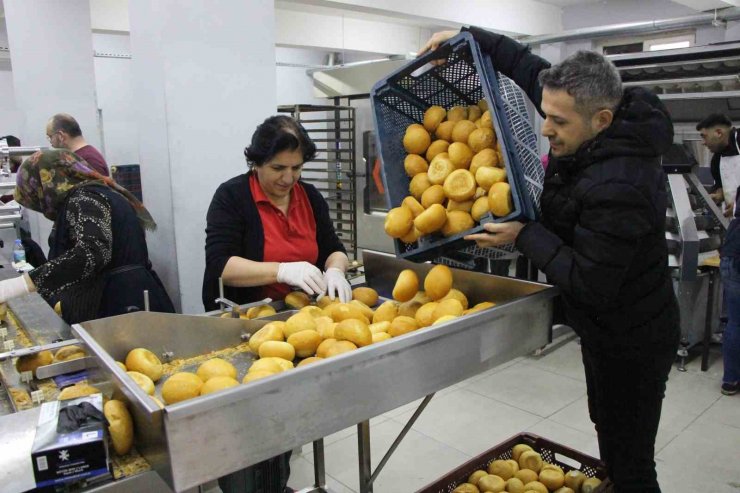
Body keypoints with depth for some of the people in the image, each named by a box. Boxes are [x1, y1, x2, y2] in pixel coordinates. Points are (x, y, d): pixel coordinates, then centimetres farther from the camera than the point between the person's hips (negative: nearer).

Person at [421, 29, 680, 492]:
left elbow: (590, 286, -29)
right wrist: (470, 37, 2)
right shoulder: (592, 134, -8)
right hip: (608, 328, 9)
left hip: (631, 344, -9)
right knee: (609, 428, 28)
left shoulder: (619, 188, -35)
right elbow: (533, 68, 5)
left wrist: (525, 235, -22)